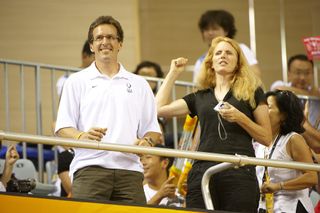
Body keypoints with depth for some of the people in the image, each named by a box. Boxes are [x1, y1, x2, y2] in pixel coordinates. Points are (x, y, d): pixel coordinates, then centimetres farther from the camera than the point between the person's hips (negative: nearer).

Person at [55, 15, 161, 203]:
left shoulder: (139, 84, 19)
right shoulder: (77, 82, 13)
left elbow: (153, 129, 17)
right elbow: (62, 128, 5)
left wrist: (147, 141, -6)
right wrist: (81, 136, -16)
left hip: (129, 168, 2)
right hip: (90, 167, -2)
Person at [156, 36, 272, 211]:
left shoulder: (252, 91, 14)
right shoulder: (200, 97, 22)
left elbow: (267, 138, 10)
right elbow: (159, 108, 17)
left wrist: (240, 118, -6)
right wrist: (173, 73, 25)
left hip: (240, 172, -2)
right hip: (203, 170, 3)